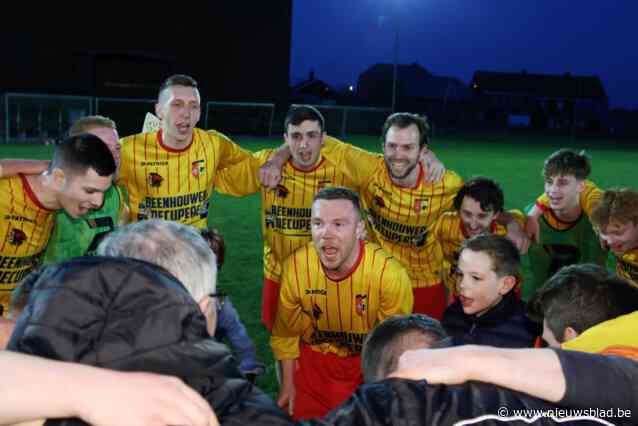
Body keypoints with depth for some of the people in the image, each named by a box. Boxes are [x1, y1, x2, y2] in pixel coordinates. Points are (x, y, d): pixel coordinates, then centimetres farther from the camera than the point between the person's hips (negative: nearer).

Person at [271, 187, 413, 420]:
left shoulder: (391, 276, -30)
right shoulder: (295, 266, -21)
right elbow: (286, 333, -2)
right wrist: (288, 384, 5)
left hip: (371, 363, -1)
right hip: (314, 359, 2)